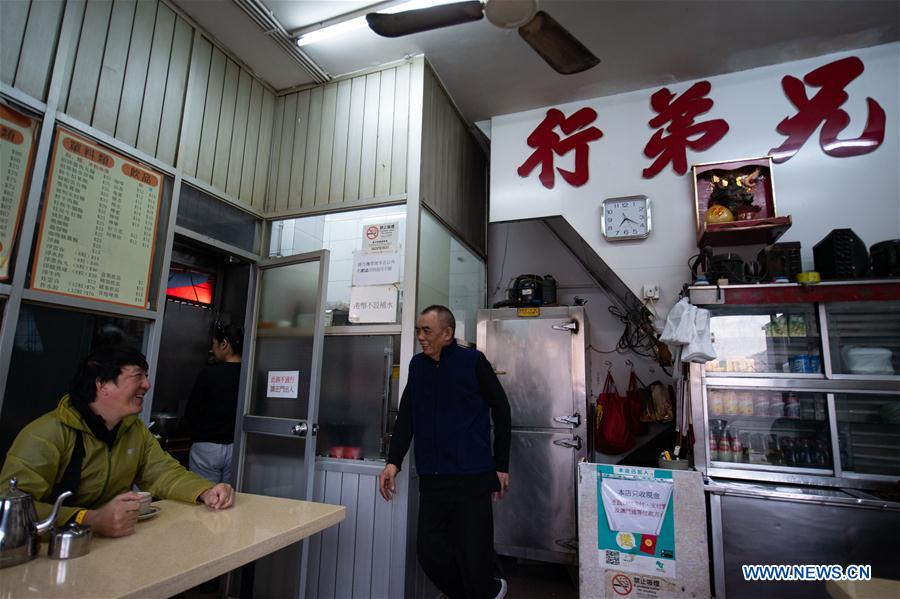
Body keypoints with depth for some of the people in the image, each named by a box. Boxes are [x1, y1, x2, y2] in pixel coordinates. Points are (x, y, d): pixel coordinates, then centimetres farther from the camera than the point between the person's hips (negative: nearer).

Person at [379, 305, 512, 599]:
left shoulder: (473, 361, -6)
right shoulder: (417, 365, 7)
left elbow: (501, 410, -1)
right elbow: (406, 417, 10)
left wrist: (502, 465, 0)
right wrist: (393, 462, 1)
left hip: (472, 478, -5)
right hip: (431, 479, 5)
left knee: (474, 556, 1)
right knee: (429, 552, 8)